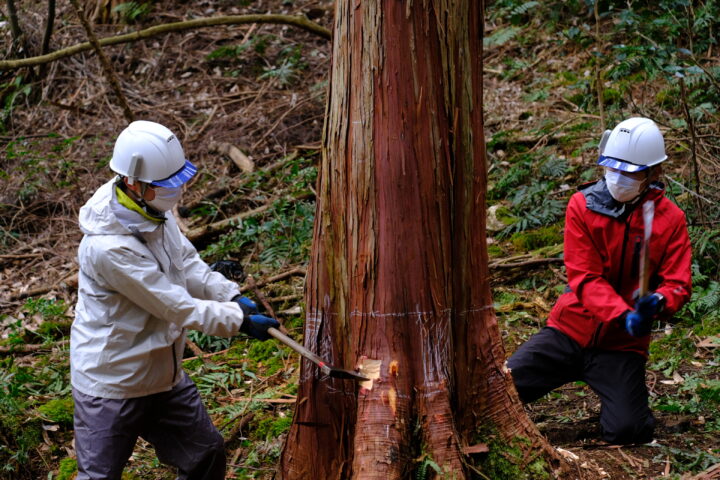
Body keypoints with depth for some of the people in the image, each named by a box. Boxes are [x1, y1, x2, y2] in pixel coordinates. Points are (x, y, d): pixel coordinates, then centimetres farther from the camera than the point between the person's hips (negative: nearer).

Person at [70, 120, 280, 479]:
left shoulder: (153, 208, -6)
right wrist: (240, 321, -18)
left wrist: (232, 296, -5)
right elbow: (180, 308, -27)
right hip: (111, 387, -8)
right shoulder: (108, 247, -33)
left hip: (164, 375, 8)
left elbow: (187, 262, 9)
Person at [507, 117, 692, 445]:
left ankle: (628, 393, 19)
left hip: (621, 345, 0)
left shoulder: (670, 220, -3)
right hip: (572, 329, 0)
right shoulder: (583, 206, -6)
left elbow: (677, 285, -7)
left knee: (626, 432, -16)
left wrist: (659, 302, -32)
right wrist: (623, 315, -30)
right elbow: (585, 278, -13)